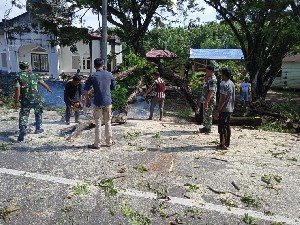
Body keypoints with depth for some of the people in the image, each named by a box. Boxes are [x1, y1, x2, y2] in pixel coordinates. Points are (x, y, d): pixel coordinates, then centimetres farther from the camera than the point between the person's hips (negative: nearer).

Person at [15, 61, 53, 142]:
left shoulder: (19, 76, -5)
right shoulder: (34, 75, 3)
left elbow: (17, 90, -13)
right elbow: (43, 83, 12)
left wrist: (17, 101, -9)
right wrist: (49, 89, 30)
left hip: (25, 100, -2)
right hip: (36, 98, 2)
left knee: (23, 115, 3)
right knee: (38, 113, 21)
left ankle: (23, 129, -17)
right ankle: (38, 128, 27)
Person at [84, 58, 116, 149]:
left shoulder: (92, 76, -7)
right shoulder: (109, 74, 2)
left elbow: (86, 90, -7)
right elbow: (113, 87, 11)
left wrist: (87, 100, 6)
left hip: (98, 103, -2)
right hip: (107, 102, 2)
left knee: (98, 124, 5)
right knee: (108, 122, 14)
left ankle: (97, 144, 10)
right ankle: (109, 142, 22)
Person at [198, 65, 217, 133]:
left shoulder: (212, 80, -19)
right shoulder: (207, 78, 12)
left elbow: (211, 92, -25)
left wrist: (207, 102, -28)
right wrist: (201, 98, 22)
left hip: (210, 100, -10)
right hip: (205, 99, 10)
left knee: (208, 114, 0)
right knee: (205, 114, 17)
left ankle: (208, 129, 11)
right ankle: (205, 126, 28)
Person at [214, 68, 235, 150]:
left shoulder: (225, 85, -19)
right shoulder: (232, 84, 11)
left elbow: (222, 100, -22)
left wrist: (217, 111, -20)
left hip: (224, 109, -9)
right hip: (230, 109, 9)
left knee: (222, 127, -3)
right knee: (227, 126, 15)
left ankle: (223, 145, 1)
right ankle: (227, 143, 23)